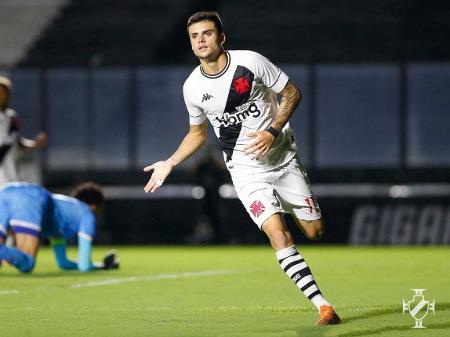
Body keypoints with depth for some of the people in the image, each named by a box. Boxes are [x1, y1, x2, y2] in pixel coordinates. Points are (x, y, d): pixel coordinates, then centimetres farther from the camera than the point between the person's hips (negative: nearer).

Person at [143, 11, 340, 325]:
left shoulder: (250, 62, -12)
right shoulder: (193, 87, -3)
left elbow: (292, 93, -3)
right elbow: (198, 132, 15)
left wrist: (273, 132, -16)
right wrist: (169, 163, 4)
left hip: (283, 158, 0)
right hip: (246, 170, 0)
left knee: (315, 231, -1)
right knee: (278, 234, -20)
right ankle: (322, 306, -22)